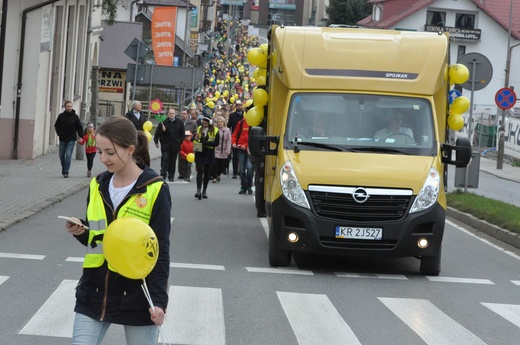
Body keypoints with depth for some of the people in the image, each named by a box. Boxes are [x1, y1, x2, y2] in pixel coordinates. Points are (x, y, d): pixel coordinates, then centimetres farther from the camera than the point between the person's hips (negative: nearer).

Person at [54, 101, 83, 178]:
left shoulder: (75, 117, 0)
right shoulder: (61, 116, 2)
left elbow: (79, 127, 5)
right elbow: (56, 126, 11)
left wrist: (80, 137, -5)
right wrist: (59, 134, -1)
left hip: (71, 140, -3)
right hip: (62, 139, 3)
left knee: (68, 155, -12)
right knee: (61, 155, 9)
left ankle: (66, 172, -11)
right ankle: (63, 168, 30)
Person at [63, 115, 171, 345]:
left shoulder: (155, 190, -10)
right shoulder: (98, 186, 6)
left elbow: (161, 250, -9)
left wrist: (158, 299, -15)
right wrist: (81, 232, -6)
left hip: (137, 295, -5)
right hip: (95, 292, 5)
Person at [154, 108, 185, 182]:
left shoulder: (179, 123, 5)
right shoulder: (163, 122, -1)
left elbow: (182, 134, 12)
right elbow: (157, 133, 2)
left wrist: (180, 141, 2)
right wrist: (156, 141, -7)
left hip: (175, 145, 2)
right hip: (165, 144, -2)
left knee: (173, 161, 6)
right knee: (165, 159, -11)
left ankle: (171, 176, 13)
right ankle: (163, 174, -11)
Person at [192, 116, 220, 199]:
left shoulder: (215, 131, -5)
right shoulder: (199, 129, 6)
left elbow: (216, 142, -13)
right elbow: (193, 138, 13)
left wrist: (205, 143, -22)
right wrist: (195, 138, -12)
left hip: (209, 154, -1)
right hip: (199, 154, 1)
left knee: (207, 173, 9)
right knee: (200, 171, -12)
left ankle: (204, 191, 21)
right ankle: (198, 190, -18)